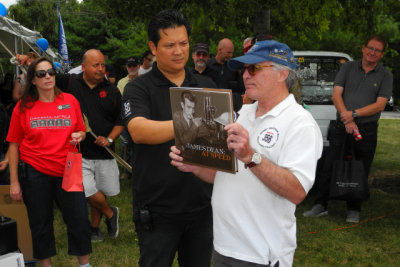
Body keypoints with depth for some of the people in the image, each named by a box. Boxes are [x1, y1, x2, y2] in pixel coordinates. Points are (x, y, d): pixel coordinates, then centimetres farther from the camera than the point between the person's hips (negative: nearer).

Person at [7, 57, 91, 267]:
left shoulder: (70, 101, 1)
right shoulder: (23, 107, -2)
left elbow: (81, 131, 14)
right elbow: (14, 145, 0)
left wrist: (78, 136, -11)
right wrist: (14, 182, -3)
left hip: (66, 170, 1)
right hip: (34, 173, -1)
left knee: (79, 220, 4)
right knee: (40, 224, 11)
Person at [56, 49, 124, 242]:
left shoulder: (112, 91, 5)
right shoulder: (70, 83, 1)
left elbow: (120, 121, 7)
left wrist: (110, 139, -8)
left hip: (104, 153, 2)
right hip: (78, 152, -2)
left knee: (100, 193, 12)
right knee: (89, 192, -10)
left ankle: (94, 227, 35)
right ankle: (111, 213, 19)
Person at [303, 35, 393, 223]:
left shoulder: (385, 76, 5)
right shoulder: (348, 68, 8)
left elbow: (380, 105, -6)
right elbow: (336, 95, 0)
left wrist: (354, 114, -16)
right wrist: (347, 120, -11)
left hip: (367, 131, 0)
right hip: (342, 127, 1)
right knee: (329, 167, 0)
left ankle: (354, 210, 19)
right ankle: (321, 205, 11)